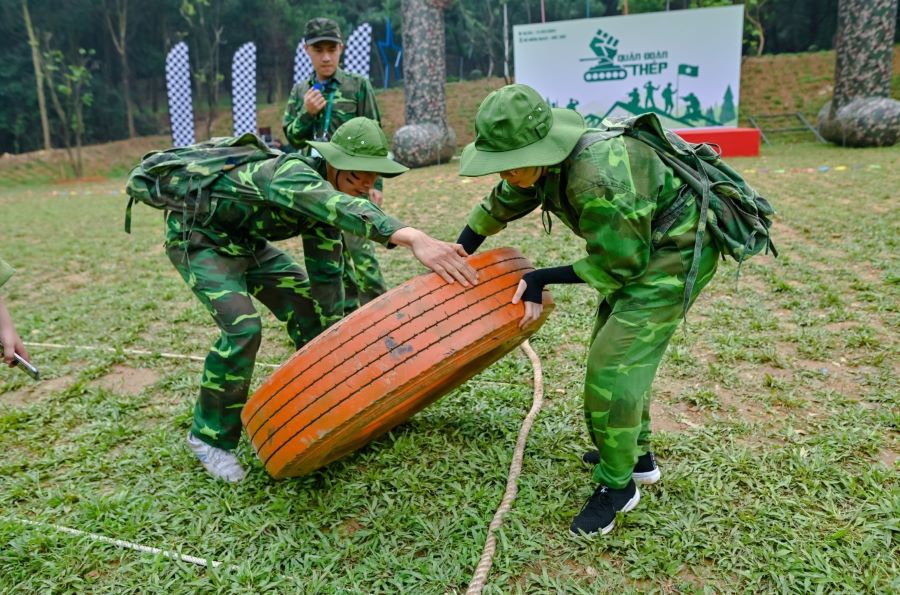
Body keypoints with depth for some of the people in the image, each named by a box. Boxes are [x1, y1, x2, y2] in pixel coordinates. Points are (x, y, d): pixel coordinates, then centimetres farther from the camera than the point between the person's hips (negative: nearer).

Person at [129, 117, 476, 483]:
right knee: (242, 326, -23)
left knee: (306, 301, 4)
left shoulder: (325, 194, -6)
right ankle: (210, 436, -4)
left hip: (243, 240, 8)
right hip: (196, 236, -8)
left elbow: (327, 274, -2)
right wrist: (413, 238, -70)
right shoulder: (291, 174, -33)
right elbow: (344, 208, -56)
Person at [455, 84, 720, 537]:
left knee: (613, 362, -12)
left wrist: (541, 280, -18)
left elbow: (618, 266, -23)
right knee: (613, 347, 18)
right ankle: (637, 455, 35)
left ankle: (617, 485, 8)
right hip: (641, 244, 10)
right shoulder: (544, 158, -9)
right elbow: (497, 207, 9)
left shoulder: (598, 181, -36)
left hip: (678, 250, -9)